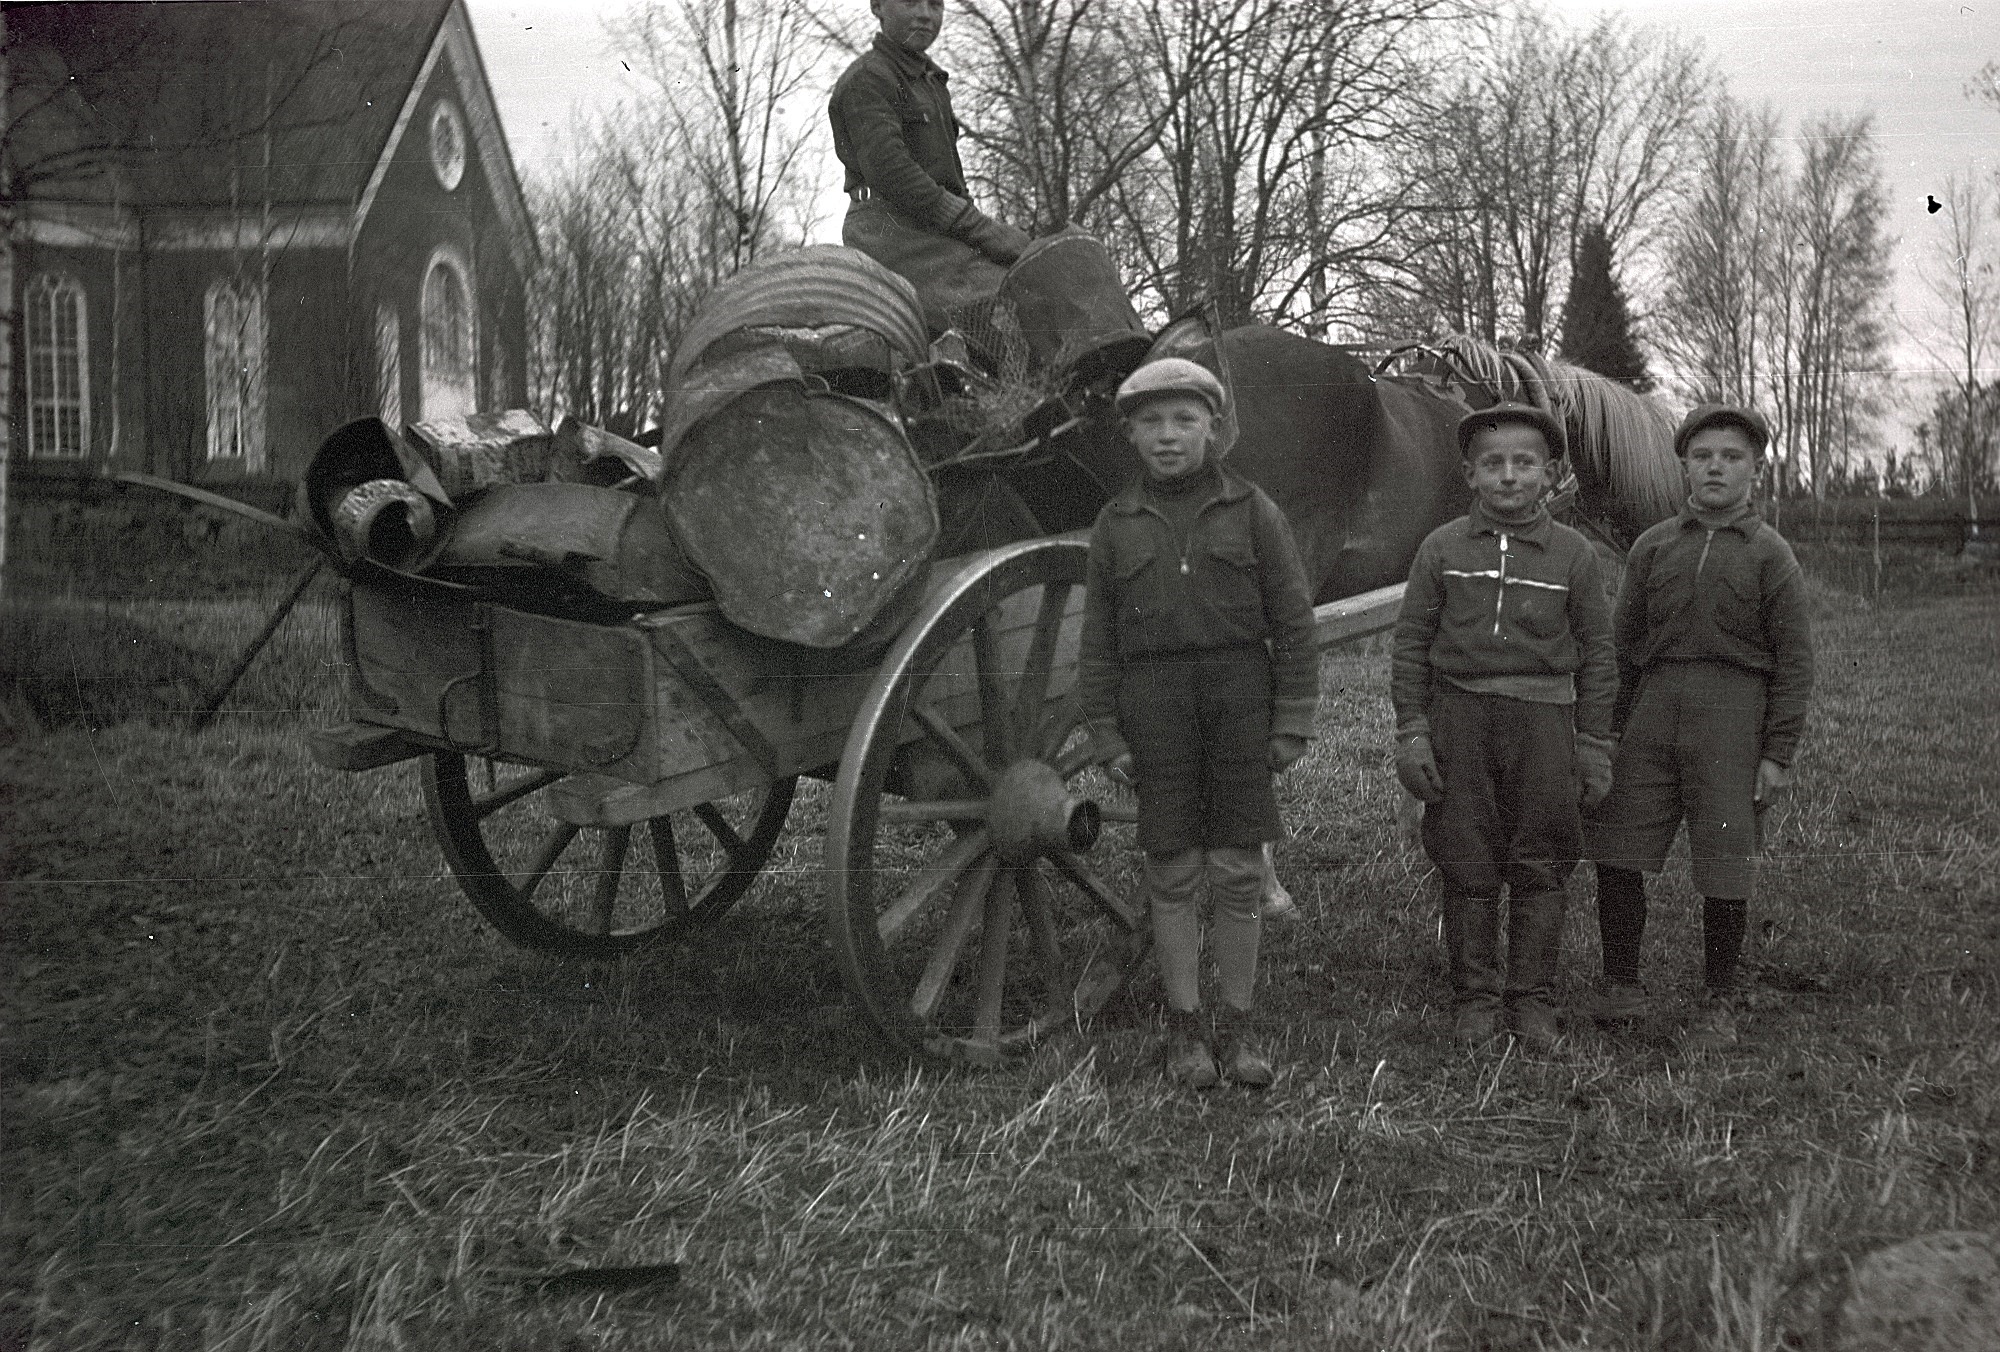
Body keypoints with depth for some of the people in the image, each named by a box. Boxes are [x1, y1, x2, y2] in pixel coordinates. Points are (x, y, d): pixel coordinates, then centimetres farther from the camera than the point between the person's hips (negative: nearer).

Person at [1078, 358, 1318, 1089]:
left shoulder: (1251, 511, 2)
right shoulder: (1117, 524, 6)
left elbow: (1292, 624, 2)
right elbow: (1098, 639, 8)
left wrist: (1292, 722, -2)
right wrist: (1106, 735, 3)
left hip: (1239, 694, -1)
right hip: (1153, 698, 1)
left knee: (1237, 870, 3)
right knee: (1172, 870, 4)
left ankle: (1236, 1023, 15)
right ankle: (1184, 1027, 14)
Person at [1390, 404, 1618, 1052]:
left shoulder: (1573, 553, 4)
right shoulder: (1442, 548, 5)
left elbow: (1597, 653, 7)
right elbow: (1410, 642, 6)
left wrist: (1594, 744, 4)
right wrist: (1411, 731, -1)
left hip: (1544, 719, 0)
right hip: (1460, 715, 0)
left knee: (1540, 868, 3)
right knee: (1467, 867, 4)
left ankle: (1532, 998, 14)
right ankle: (1474, 996, 16)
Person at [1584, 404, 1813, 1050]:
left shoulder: (1770, 555, 4)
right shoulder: (1653, 546, 12)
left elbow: (1794, 660, 1)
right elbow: (1622, 642, 13)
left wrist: (1779, 754, -5)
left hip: (1732, 708, -3)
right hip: (1655, 703, 3)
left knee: (1724, 864, 1)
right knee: (1615, 848, -2)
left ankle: (1718, 1005, 15)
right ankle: (1621, 984, 12)